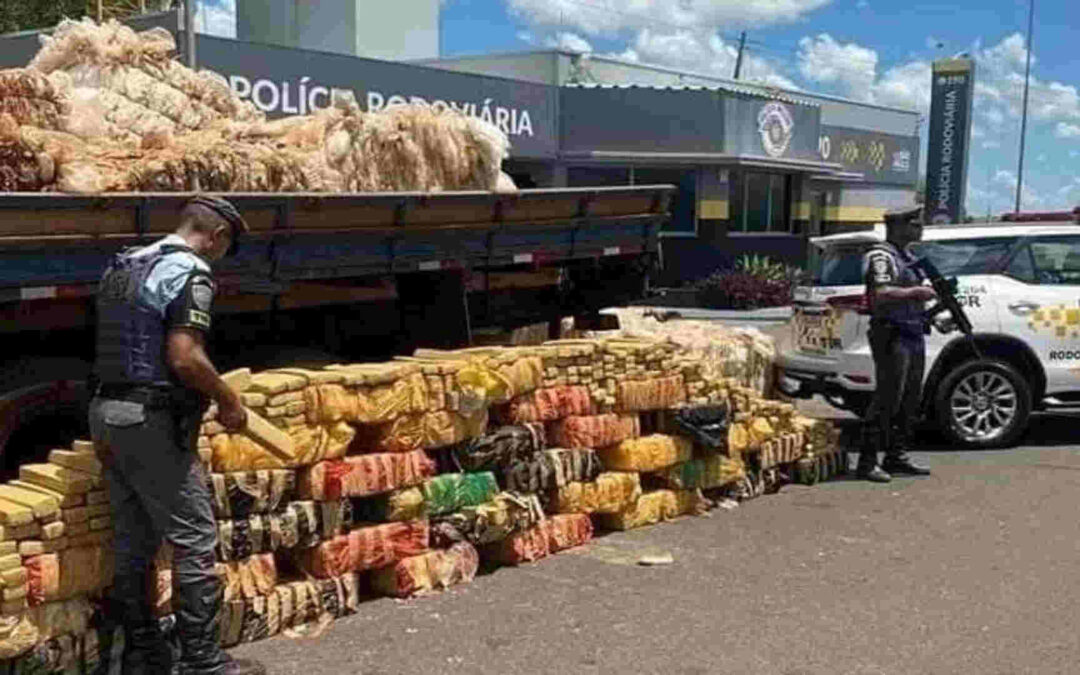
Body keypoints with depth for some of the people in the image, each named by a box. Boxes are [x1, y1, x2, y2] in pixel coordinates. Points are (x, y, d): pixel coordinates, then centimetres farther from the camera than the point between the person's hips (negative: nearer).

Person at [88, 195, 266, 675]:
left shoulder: (121, 267, 15)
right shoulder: (191, 274, -13)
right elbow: (185, 357, -23)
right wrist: (229, 400, -9)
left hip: (108, 410, 9)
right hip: (153, 421, -9)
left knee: (133, 541, 14)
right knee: (194, 541, -1)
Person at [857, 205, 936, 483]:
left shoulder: (908, 257, 21)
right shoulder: (881, 256, -10)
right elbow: (881, 294, -25)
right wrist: (914, 292, -26)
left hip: (914, 337, 10)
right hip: (892, 337, -10)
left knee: (910, 400, 12)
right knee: (887, 400, -11)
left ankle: (896, 456, 20)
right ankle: (867, 462, -9)